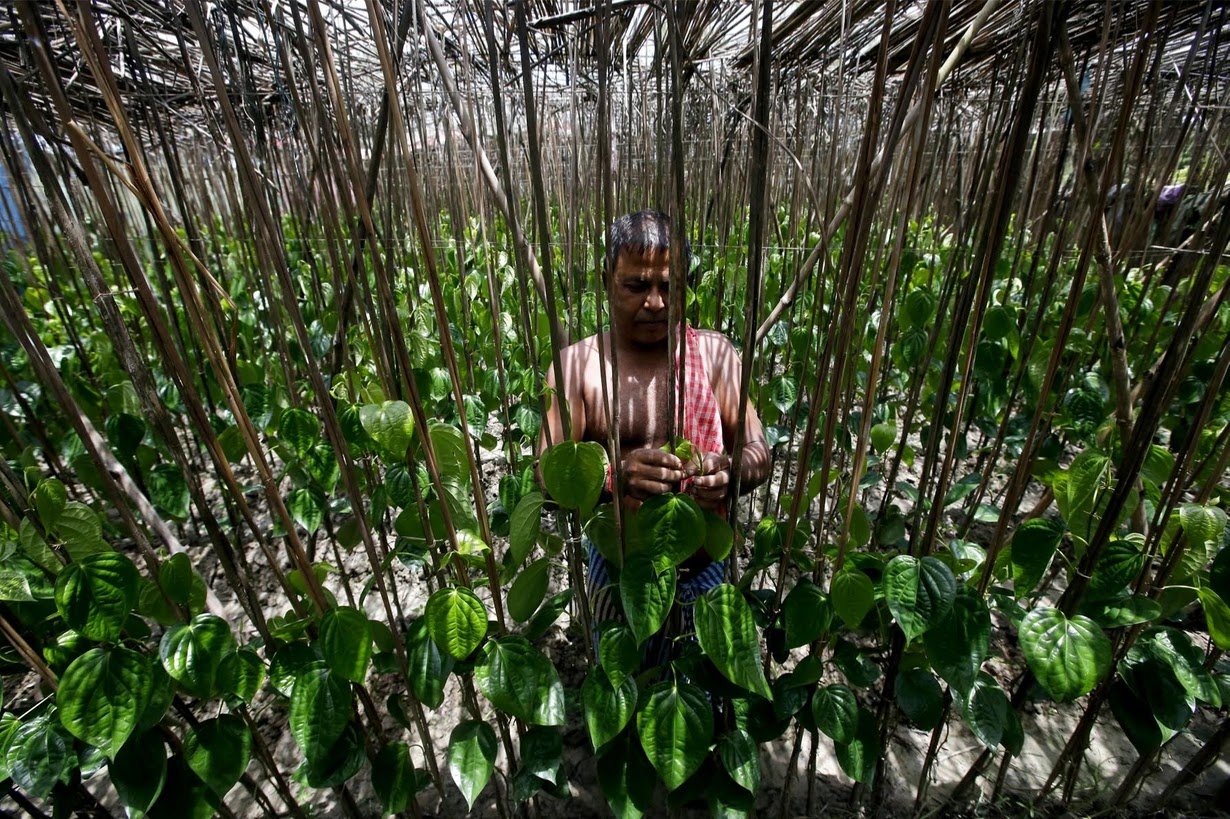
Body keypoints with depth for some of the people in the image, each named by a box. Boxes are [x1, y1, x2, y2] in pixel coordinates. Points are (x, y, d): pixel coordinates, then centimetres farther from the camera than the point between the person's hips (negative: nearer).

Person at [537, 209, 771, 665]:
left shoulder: (716, 353, -6)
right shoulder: (577, 364, -11)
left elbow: (759, 453, -5)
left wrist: (731, 472, -29)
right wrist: (615, 472, -34)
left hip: (705, 568, 2)